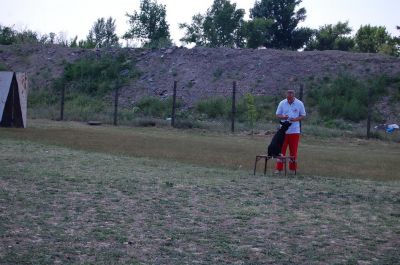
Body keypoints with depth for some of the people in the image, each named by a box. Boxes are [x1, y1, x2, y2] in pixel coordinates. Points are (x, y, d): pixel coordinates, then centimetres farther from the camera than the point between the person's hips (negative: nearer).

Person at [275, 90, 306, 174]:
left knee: (293, 150, 6)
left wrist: (296, 119, -14)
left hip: (295, 131, 0)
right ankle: (278, 168, 3)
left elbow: (303, 115, 5)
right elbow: (277, 115, 6)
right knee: (281, 149, -1)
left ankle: (292, 168, 16)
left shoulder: (299, 104, 0)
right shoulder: (282, 103, 1)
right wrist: (283, 117, -16)